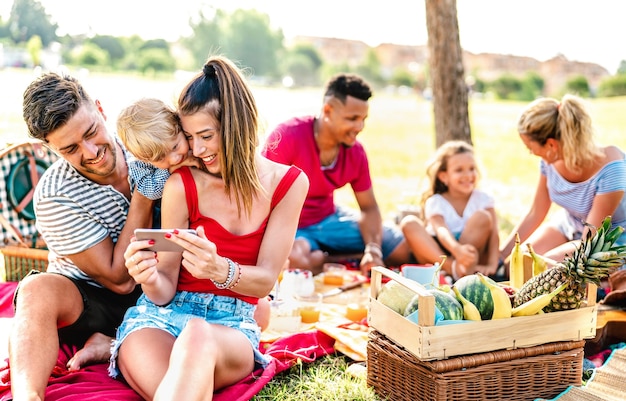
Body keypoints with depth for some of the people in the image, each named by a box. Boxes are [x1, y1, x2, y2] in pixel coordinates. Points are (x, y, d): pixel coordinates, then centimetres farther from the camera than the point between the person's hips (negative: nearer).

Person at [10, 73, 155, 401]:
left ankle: (112, 343, -20)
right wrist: (144, 194, -23)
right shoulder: (54, 198, -18)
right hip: (87, 300, -3)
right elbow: (120, 280, -18)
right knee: (37, 290, -36)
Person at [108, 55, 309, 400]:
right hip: (165, 312, -2)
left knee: (199, 336, -39)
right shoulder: (182, 185, -4)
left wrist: (219, 270, -26)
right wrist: (149, 278, -25)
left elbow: (265, 281, -3)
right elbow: (164, 292, 0)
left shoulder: (288, 184, 0)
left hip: (232, 324, 2)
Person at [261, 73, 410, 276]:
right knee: (297, 258, -41)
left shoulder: (356, 151, -5)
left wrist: (373, 250, -17)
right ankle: (318, 257, -4)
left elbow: (369, 208, 2)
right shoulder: (287, 137, -22)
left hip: (329, 218, 6)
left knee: (402, 245, -1)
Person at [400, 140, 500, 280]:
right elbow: (441, 231, -22)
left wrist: (492, 265, -25)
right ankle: (452, 267, -38)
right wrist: (457, 249, -45)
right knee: (409, 223, -23)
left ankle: (461, 267, -34)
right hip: (438, 254, -1)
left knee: (483, 217, -20)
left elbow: (493, 232, -7)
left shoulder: (482, 199, 6)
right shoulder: (435, 202, -1)